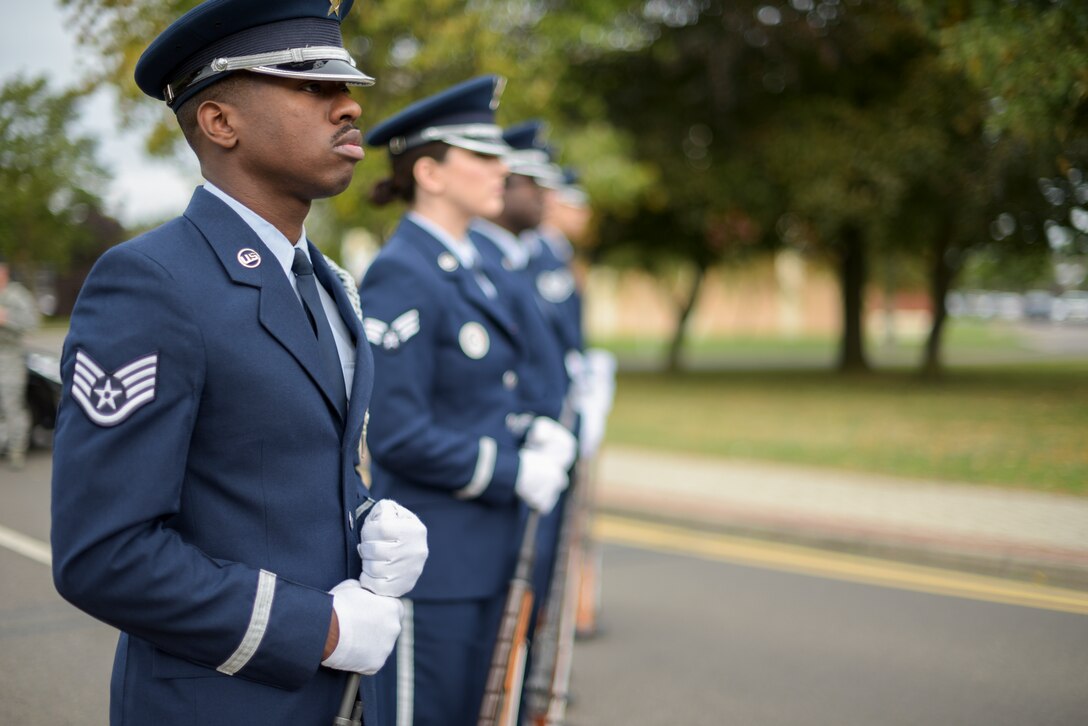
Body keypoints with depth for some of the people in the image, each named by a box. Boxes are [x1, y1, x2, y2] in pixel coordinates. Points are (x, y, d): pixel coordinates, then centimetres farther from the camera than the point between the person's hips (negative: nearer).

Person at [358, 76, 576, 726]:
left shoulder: (475, 269, 10)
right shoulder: (401, 275, -17)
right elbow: (397, 434, -22)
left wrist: (537, 433, 1)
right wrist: (517, 475, -16)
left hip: (485, 543, 9)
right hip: (427, 552, -9)